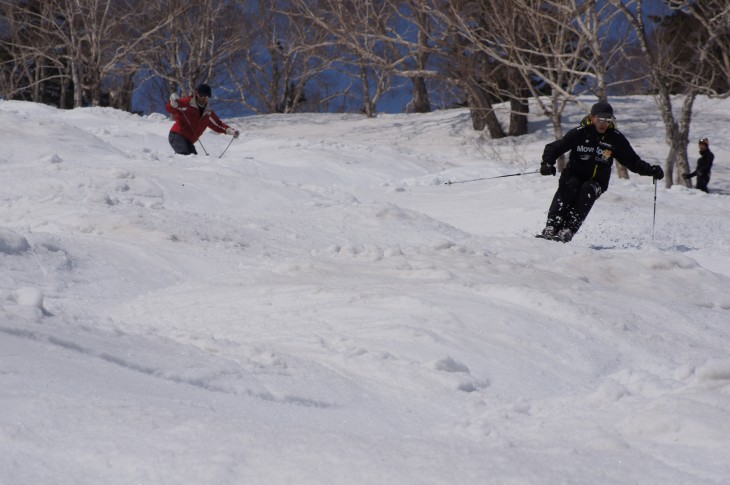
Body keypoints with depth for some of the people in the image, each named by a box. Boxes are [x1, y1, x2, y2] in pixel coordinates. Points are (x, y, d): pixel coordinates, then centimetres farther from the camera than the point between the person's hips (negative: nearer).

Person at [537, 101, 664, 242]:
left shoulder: (616, 138, 2)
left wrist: (651, 171, -5)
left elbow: (633, 161, 9)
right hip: (573, 176, -1)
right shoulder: (579, 133, -4)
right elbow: (554, 147, -1)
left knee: (587, 190, -32)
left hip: (597, 181, 1)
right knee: (569, 186, -33)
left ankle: (568, 231, -41)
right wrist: (547, 163, -20)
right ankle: (551, 227, -38)